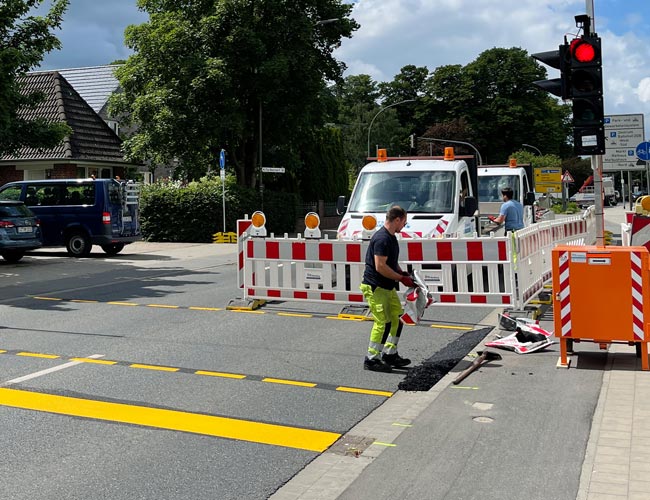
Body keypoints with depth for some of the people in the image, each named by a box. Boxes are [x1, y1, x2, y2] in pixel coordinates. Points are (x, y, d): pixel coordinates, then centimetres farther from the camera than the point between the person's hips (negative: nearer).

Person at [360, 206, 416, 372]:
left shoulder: (391, 237, 13)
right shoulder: (382, 238, -20)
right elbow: (380, 266, -25)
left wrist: (403, 274, 9)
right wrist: (402, 279, -19)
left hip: (387, 287, 10)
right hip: (375, 287, -10)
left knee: (397, 319, 12)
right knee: (383, 323, -9)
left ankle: (390, 355, 21)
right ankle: (371, 360, 2)